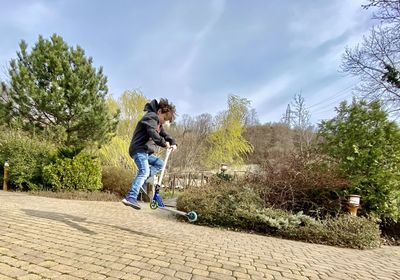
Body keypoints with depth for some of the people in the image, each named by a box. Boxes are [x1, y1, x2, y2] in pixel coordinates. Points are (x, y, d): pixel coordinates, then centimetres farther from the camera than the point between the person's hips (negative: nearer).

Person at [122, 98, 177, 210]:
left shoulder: (158, 123, 22)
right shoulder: (151, 117, -10)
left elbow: (164, 134, 18)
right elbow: (153, 134, -25)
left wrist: (173, 143, 0)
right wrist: (164, 143, -19)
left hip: (146, 151, 10)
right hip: (139, 149, -10)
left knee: (160, 163, 12)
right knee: (144, 171, -23)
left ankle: (141, 181, 0)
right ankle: (130, 198, -30)